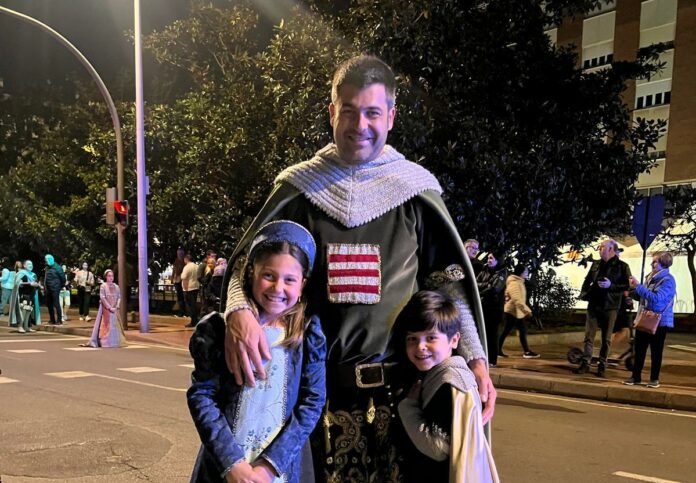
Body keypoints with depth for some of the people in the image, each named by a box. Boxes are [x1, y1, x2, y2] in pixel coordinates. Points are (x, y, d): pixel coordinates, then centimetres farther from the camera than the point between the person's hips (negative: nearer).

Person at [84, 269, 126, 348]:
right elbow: (102, 298, -9)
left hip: (115, 309, 4)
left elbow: (119, 297, 8)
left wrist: (116, 307, -8)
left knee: (116, 325, 4)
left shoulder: (116, 286, 10)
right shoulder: (103, 286, -2)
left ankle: (116, 341, 8)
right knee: (106, 325, -6)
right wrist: (109, 307, -15)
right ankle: (105, 342, -4)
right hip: (106, 309, -4)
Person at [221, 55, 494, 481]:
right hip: (316, 381, 1)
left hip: (395, 381, 0)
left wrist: (476, 358, -2)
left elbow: (451, 277, 6)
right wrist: (238, 311, -18)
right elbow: (248, 260, 3)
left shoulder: (415, 190, 4)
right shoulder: (301, 188, 5)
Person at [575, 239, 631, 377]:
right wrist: (583, 293, 3)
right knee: (589, 336, 2)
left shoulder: (622, 266, -2)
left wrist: (611, 285, -20)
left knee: (606, 339, 5)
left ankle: (602, 366, 13)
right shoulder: (596, 264, 11)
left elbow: (628, 285, -8)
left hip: (610, 307, -3)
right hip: (593, 305, 4)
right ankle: (585, 363, 6)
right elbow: (587, 280, 19)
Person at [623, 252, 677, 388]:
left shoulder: (668, 280, -14)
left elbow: (657, 298, -26)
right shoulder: (651, 277, 9)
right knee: (638, 349, 8)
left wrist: (638, 286, -24)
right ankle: (635, 376, 17)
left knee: (656, 352, 4)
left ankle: (654, 379, 16)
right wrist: (634, 290, -1)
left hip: (659, 321, -7)